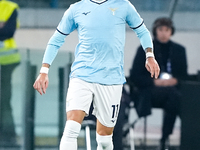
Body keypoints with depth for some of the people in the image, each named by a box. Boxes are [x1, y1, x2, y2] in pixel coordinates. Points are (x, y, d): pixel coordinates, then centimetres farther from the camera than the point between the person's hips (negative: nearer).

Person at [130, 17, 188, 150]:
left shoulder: (179, 50, 19)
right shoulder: (145, 50, 10)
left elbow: (184, 75, 19)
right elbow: (135, 77, 4)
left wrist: (176, 80, -5)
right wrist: (155, 82, -11)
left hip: (173, 88, 3)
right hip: (150, 92, -3)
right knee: (173, 94, -37)